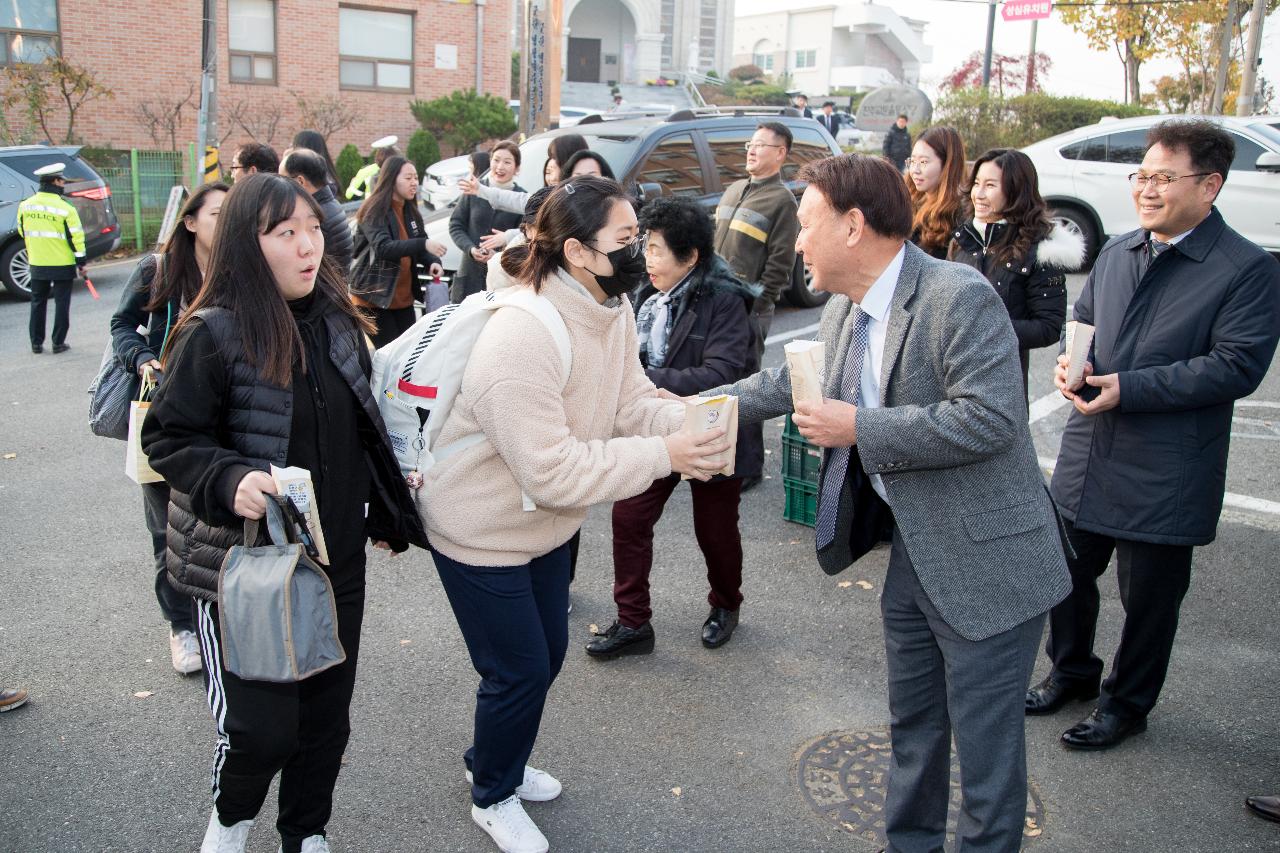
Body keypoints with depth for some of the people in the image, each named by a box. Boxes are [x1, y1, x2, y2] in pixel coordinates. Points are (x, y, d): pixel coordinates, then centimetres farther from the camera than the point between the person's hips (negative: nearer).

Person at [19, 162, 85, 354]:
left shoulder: (24, 205, 1)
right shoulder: (65, 208, -14)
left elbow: (22, 232, 13)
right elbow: (75, 237, -13)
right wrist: (81, 262, -4)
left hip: (37, 264, 4)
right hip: (62, 264, -4)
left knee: (38, 302, 14)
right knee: (61, 303, 5)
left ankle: (36, 343, 17)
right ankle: (58, 343, 7)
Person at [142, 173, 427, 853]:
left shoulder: (337, 322, 3)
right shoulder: (214, 333, -14)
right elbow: (169, 439, -10)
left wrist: (384, 514, 16)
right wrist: (230, 482, -28)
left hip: (337, 562, 5)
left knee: (326, 714, 15)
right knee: (261, 727, -2)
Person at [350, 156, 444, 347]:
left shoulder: (410, 211, 11)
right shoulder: (375, 211, -13)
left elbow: (420, 249, 13)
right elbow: (383, 247, -28)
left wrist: (432, 262, -10)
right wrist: (423, 244, -36)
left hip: (403, 297, 7)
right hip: (374, 297, -7)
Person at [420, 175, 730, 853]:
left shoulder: (611, 308, -7)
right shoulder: (521, 339, -34)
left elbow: (631, 399, -4)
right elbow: (553, 472, -33)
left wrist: (691, 422, -24)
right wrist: (663, 456, -33)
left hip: (546, 522, 9)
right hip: (482, 531, -8)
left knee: (546, 654, 22)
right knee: (520, 671, 5)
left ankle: (495, 761, 49)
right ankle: (493, 798, 35)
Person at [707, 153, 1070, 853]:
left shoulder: (961, 298, -22)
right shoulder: (841, 311, 4)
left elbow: (990, 418, -30)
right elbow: (790, 381, 20)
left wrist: (860, 428, -26)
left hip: (985, 562, -8)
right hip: (912, 552, 9)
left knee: (984, 739, 6)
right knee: (912, 723, 24)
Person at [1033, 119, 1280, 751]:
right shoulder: (1116, 253, 9)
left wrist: (1130, 387, -23)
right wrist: (1071, 361, -3)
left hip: (1164, 476, -6)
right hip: (1087, 456, 6)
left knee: (1148, 597, 10)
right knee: (1067, 573, 18)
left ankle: (1126, 703, 31)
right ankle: (1071, 672, 42)